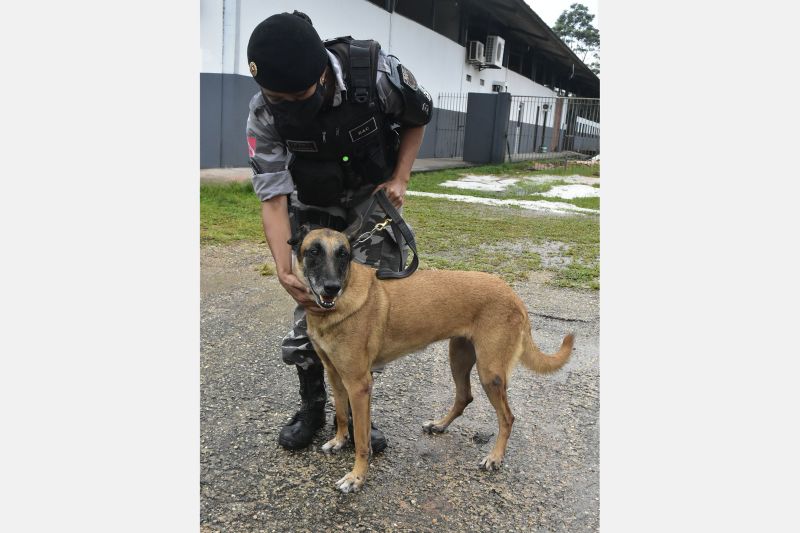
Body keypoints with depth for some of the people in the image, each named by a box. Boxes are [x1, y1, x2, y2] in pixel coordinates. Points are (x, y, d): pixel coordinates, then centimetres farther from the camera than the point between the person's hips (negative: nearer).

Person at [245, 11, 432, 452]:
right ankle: (311, 408, 19)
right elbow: (273, 198, -23)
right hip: (315, 207, 1)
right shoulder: (264, 115, -25)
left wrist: (400, 178, -13)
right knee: (311, 305, -4)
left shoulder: (378, 73, -28)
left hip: (373, 197, 0)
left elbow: (418, 116, -6)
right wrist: (284, 271, -35)